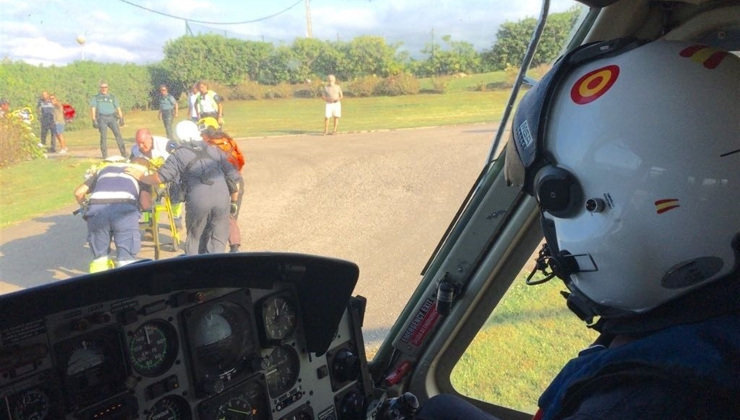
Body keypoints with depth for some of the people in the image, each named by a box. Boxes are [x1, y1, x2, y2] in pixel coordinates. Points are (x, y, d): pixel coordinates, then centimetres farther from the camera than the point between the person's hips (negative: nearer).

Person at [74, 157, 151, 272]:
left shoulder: (102, 169, 34)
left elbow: (78, 192, 23)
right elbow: (145, 203, 12)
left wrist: (84, 205, 43)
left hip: (96, 208, 2)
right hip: (124, 208, -2)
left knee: (99, 257, 16)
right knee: (127, 260, 3)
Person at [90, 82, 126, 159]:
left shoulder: (112, 97, 19)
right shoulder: (96, 98, 13)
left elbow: (118, 108, 17)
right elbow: (92, 109, 4)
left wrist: (121, 119, 6)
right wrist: (94, 121, -8)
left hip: (112, 118, 1)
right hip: (102, 118, -1)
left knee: (117, 133, -15)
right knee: (103, 136, -13)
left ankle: (123, 152, -17)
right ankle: (104, 155, -11)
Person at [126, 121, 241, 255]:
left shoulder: (179, 154, 10)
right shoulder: (215, 150, 21)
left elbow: (159, 177, 3)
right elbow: (234, 177, 17)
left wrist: (141, 177, 22)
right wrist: (234, 201, 26)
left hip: (198, 200, -2)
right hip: (222, 198, 2)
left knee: (195, 238, 18)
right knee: (218, 240, 12)